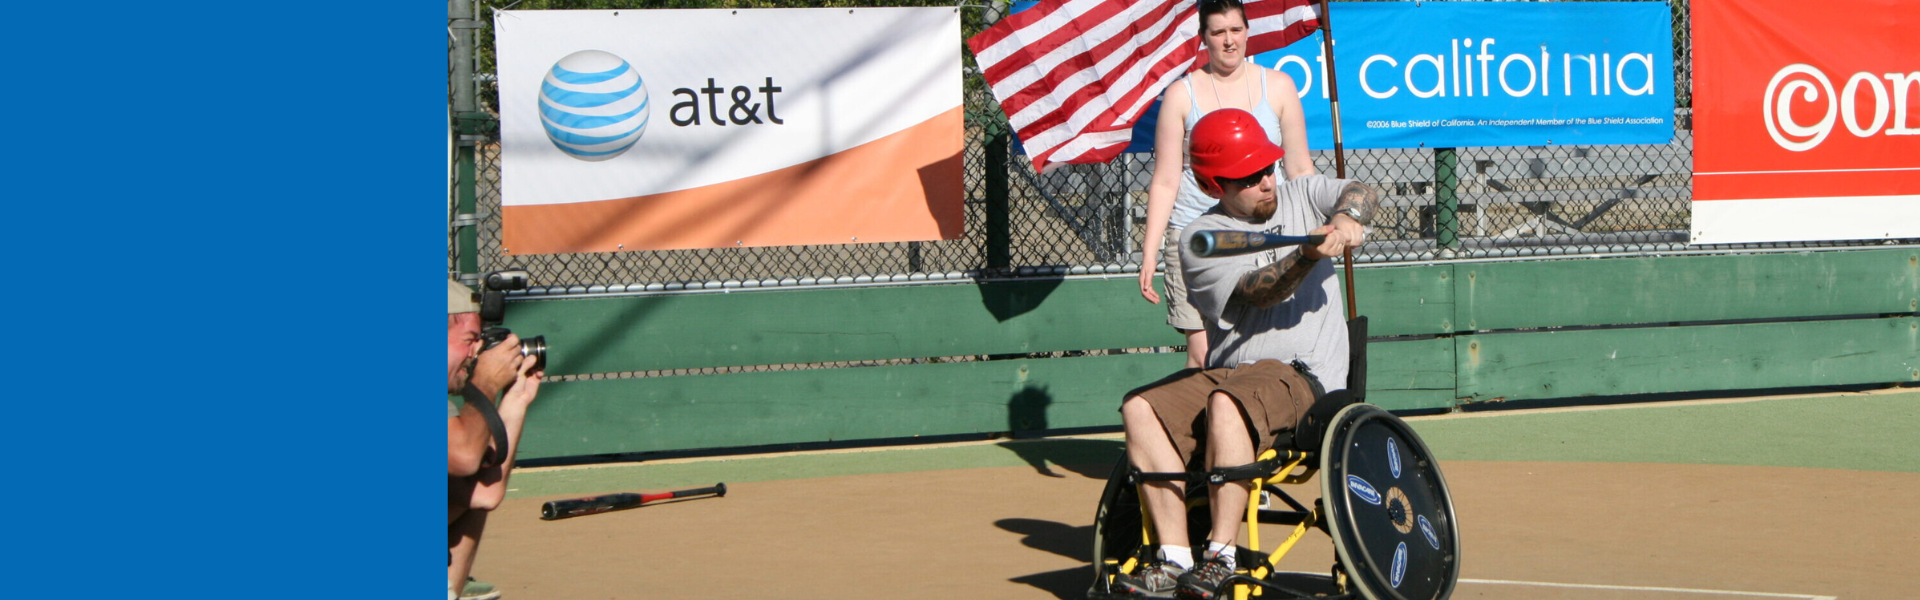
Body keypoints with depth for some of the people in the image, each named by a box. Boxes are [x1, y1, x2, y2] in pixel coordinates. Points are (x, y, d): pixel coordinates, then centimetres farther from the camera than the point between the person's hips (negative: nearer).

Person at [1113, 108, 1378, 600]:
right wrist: (1308, 256, -29)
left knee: (1227, 403, -33)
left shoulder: (1303, 197, 12)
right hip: (1227, 372, 3)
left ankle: (1222, 556, -33)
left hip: (1303, 376, -2)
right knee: (1140, 409, -21)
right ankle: (1174, 559, -26)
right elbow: (1260, 292, -11)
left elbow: (1362, 195, -7)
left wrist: (1345, 217, -30)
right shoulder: (1201, 238, 5)